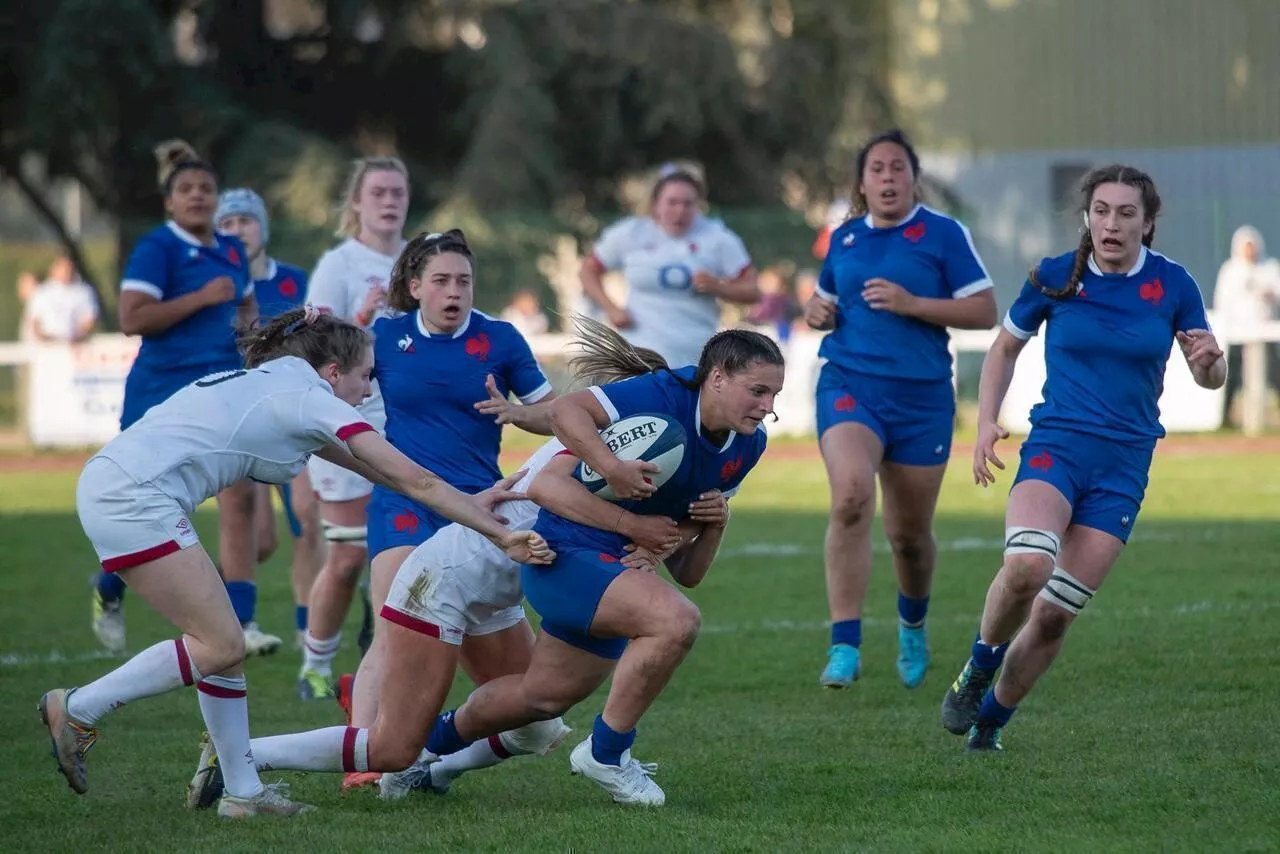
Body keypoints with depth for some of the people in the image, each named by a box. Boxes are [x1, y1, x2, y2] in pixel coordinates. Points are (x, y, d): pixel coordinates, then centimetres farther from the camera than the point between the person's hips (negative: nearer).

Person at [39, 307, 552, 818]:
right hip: (134, 496, -10)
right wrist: (499, 536, 1)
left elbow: (367, 466, 30)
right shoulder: (314, 401, -3)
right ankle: (76, 711, -2)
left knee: (222, 643, 11)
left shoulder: (272, 387, 23)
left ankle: (243, 791, 12)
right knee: (220, 647, -7)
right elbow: (418, 481, -3)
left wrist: (469, 503, 30)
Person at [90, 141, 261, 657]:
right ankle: (109, 591, 34)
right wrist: (201, 298, -20)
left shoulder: (231, 251, 11)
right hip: (163, 391, -5)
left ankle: (239, 624, -11)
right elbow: (131, 319, -20)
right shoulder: (156, 249, -9)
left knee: (239, 500, -10)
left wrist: (248, 322, 6)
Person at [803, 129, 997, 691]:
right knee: (851, 498, -26)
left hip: (922, 397, -1)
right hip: (849, 386, 1)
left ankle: (912, 625, 42)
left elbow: (984, 312, -6)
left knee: (909, 534, 9)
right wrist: (816, 311, 3)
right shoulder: (844, 238, 10)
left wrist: (910, 303, -16)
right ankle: (845, 646, -26)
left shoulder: (944, 234, -1)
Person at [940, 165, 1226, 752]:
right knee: (1027, 566, -30)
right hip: (1056, 445, -1)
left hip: (1124, 466, 1)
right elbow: (1005, 349, 13)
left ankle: (988, 722, 20)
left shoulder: (1173, 284, 0)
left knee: (1054, 615, -1)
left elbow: (1211, 378, 7)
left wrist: (1209, 360, -17)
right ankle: (978, 670, -4)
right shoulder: (1054, 278, -2)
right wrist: (986, 423, 1)